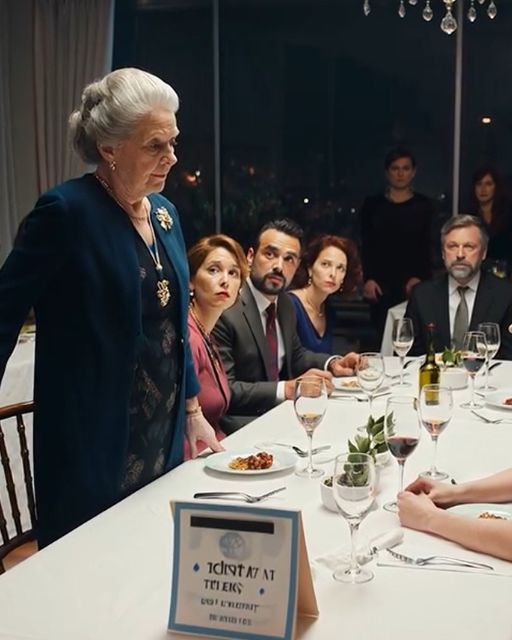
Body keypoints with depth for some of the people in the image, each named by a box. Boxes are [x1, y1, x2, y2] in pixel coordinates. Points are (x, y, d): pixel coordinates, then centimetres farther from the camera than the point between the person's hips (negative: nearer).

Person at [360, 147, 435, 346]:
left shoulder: (423, 206, 7)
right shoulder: (372, 205, 9)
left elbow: (427, 246, 3)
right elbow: (366, 246, 7)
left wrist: (419, 277, -11)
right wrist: (368, 279, -5)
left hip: (413, 283, -1)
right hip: (381, 283, 1)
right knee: (383, 335, -3)